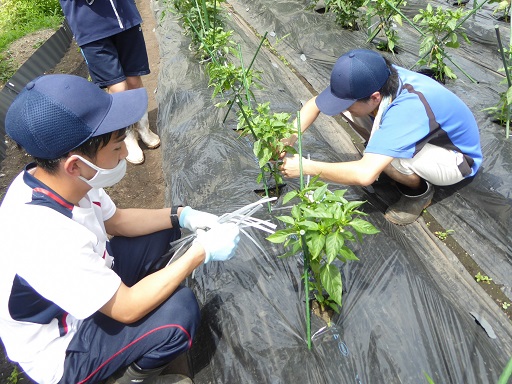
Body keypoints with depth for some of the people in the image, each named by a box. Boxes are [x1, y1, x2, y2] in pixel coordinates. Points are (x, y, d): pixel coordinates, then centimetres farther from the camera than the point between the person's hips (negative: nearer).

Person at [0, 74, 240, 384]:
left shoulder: (58, 180, -17)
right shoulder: (46, 236, -41)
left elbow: (115, 220, 1)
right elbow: (127, 308, -30)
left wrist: (182, 216, -11)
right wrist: (201, 252, -26)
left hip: (82, 287, 7)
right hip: (60, 351, -7)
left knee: (164, 232, 3)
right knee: (179, 309, -25)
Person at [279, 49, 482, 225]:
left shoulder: (408, 108, -41)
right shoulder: (378, 80, -21)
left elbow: (365, 175, -48)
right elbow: (315, 102, -11)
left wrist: (306, 167, -37)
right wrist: (289, 138, -24)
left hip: (456, 158, -6)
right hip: (422, 135, 6)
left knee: (385, 155, -39)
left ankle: (420, 190, -7)